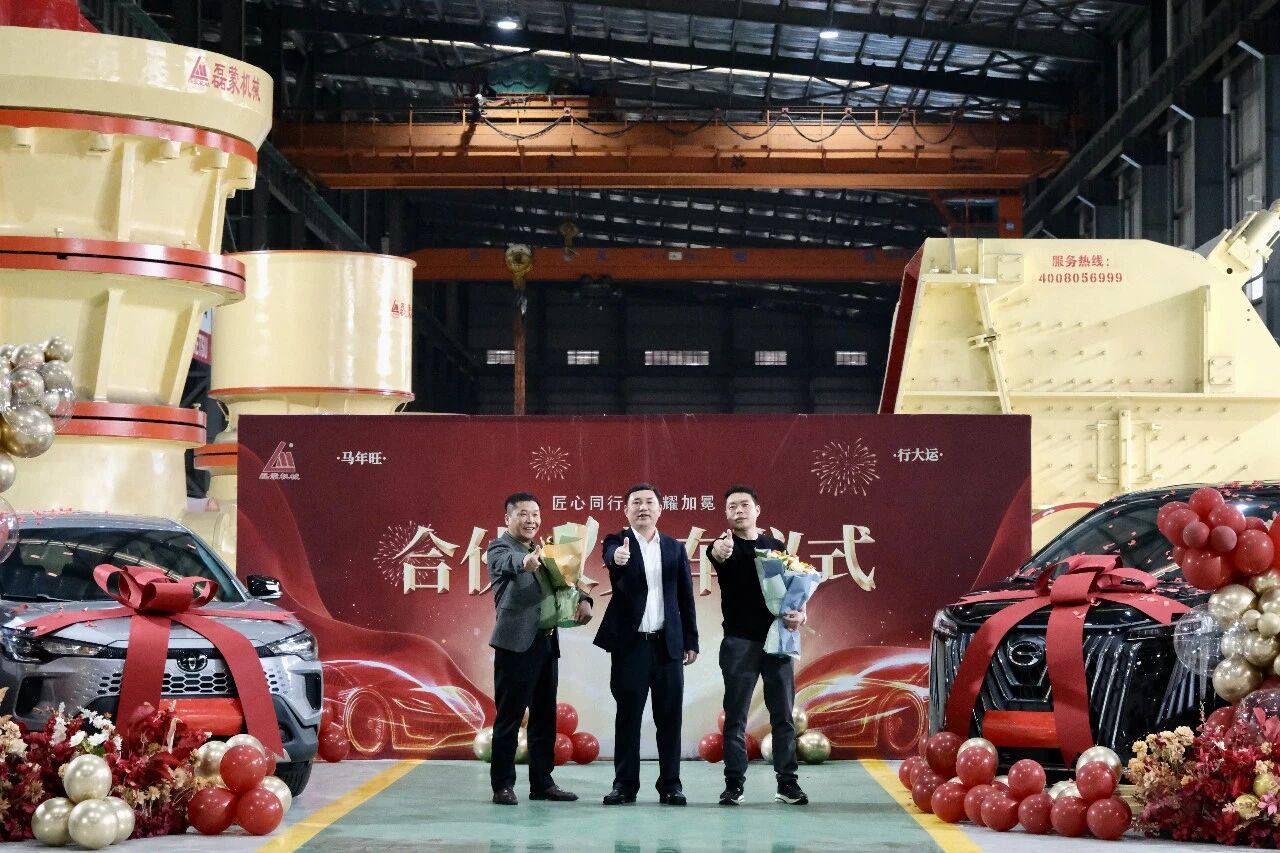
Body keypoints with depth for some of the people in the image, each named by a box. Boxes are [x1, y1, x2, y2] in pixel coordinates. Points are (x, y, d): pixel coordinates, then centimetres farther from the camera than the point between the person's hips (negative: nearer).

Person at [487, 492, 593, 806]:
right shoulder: (500, 548, -4)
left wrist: (582, 600, -7)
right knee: (509, 718, -3)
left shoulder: (542, 551, 19)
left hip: (546, 643, 7)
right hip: (516, 644, -7)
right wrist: (526, 562, -51)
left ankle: (542, 783, 16)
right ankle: (503, 785, 1)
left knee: (544, 719, 10)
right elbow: (509, 563, -27)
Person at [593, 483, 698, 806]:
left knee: (669, 716, 2)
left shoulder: (674, 548, 11)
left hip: (668, 643, 2)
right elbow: (611, 556, -23)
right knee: (628, 715, 1)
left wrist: (691, 641, 6)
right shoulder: (618, 542, 2)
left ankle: (670, 784, 7)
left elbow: (686, 597, 11)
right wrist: (618, 557, -47)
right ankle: (625, 784, 5)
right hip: (630, 643, -2)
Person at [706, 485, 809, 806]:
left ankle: (787, 783, 9)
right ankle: (734, 783, 3)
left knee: (783, 715, 4)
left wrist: (799, 615, -8)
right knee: (735, 716, -1)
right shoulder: (726, 546, 0)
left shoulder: (776, 547, 11)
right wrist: (718, 550, -50)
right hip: (739, 641, -3)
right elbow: (716, 554, -25)